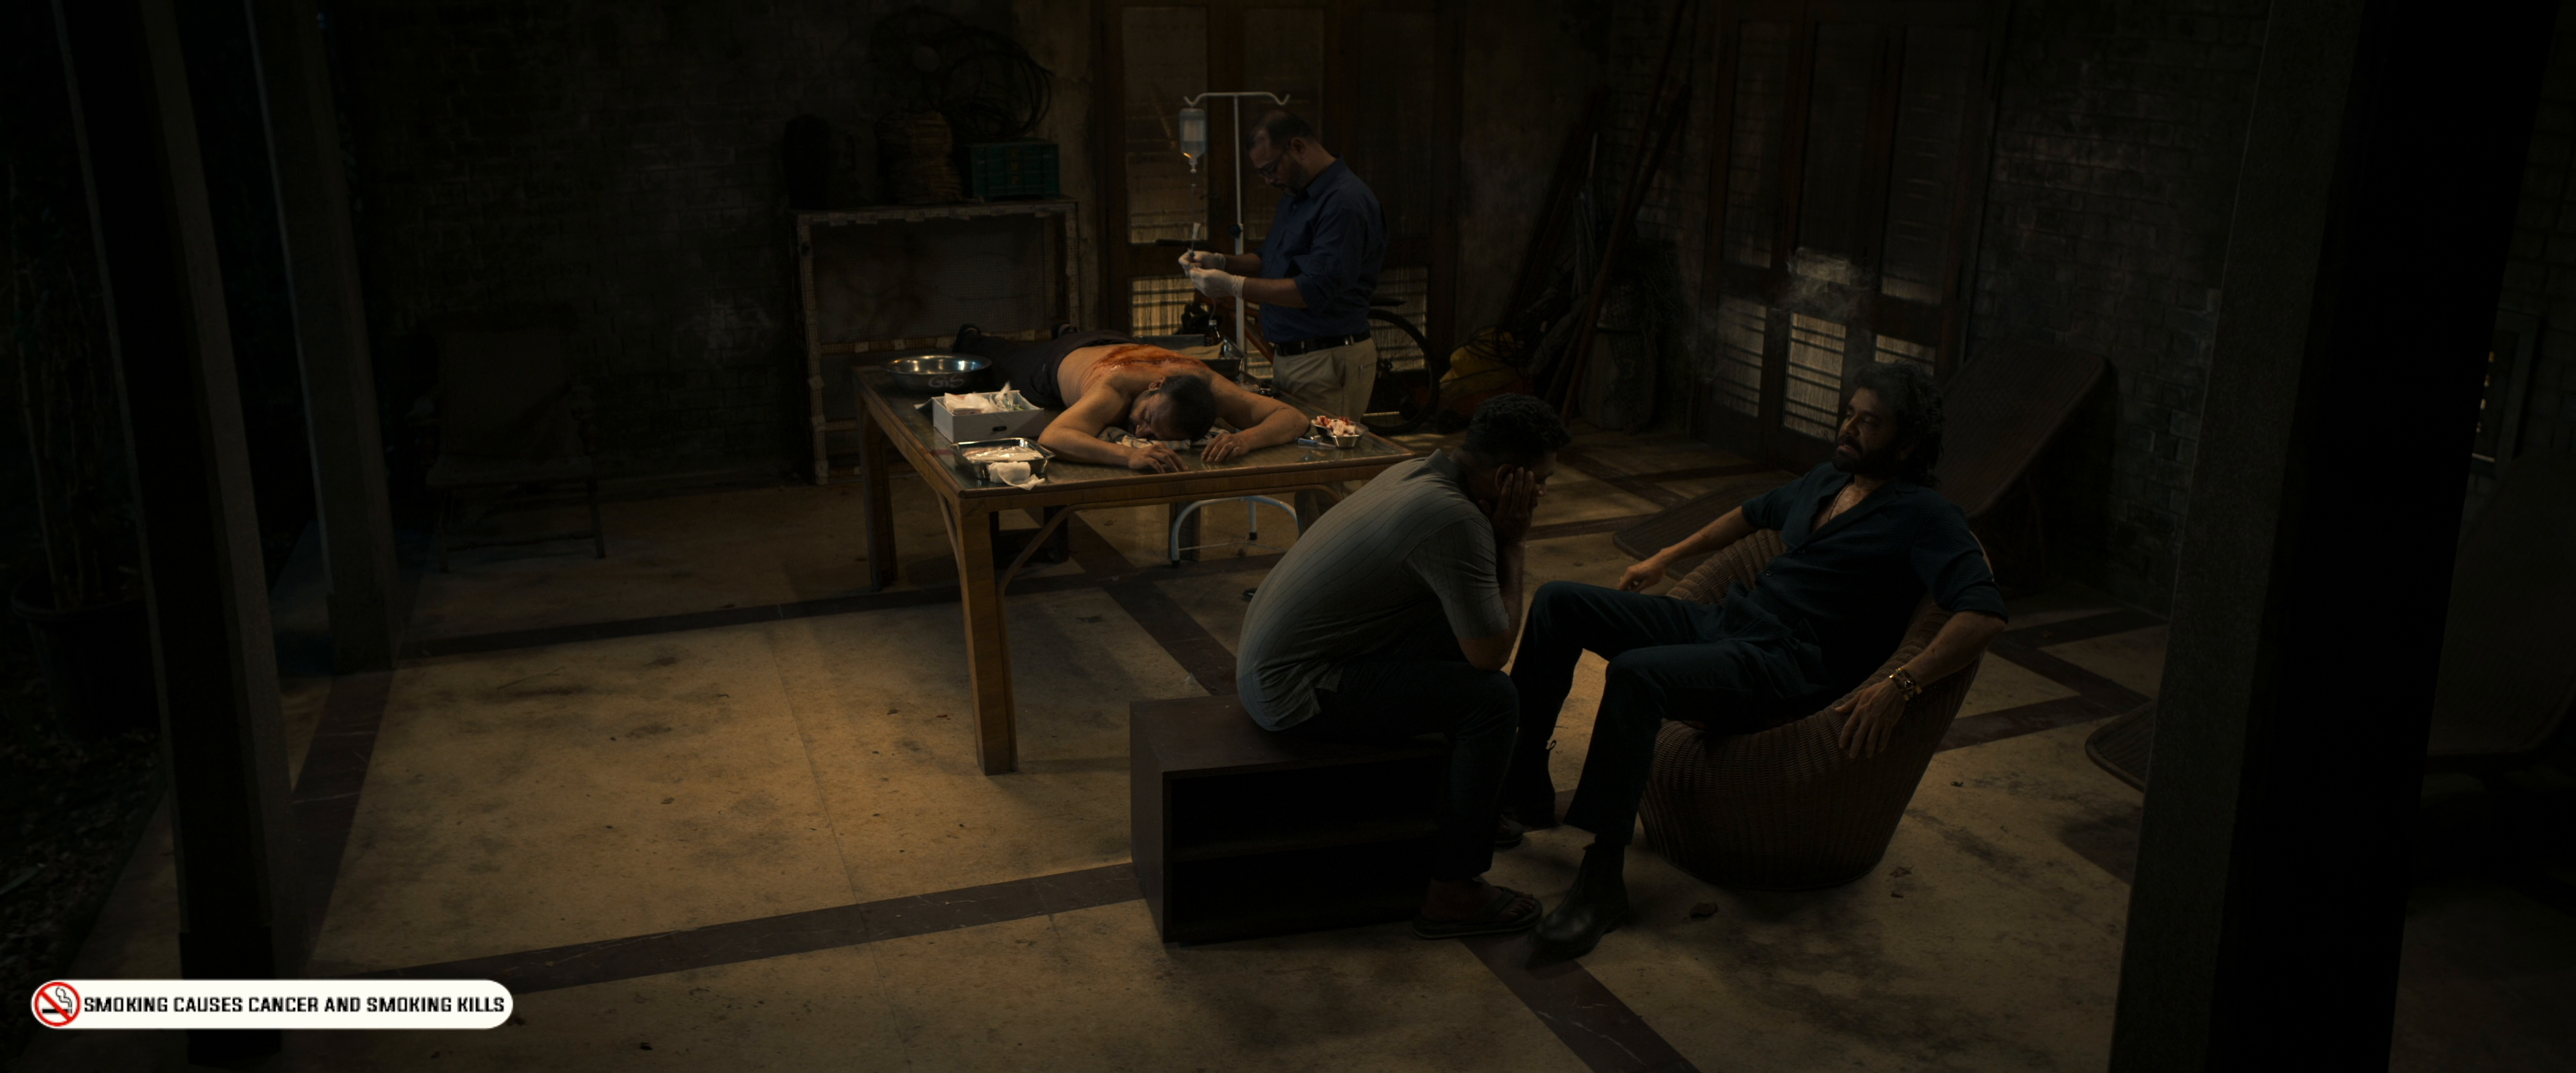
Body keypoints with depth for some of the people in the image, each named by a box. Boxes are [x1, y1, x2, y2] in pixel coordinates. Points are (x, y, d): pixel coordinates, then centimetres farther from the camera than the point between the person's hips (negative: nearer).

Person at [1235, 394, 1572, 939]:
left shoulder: (1420, 471, 5)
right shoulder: (1452, 518, -25)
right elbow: (1492, 653, -18)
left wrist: (1500, 538, 4)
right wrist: (1510, 543, -12)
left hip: (1268, 655, 10)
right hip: (1293, 691, -10)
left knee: (1463, 634, 13)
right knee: (1492, 698, -13)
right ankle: (1453, 893, -3)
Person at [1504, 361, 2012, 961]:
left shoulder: (1924, 517, -7)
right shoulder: (1826, 482, 18)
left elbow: (1985, 614, -21)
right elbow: (1756, 513, 39)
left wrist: (1899, 687, -31)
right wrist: (1667, 558, 38)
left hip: (1783, 669, -9)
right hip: (1723, 623, 9)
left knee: (1636, 673, -36)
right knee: (1560, 602, -1)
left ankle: (1602, 880, -31)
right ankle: (1522, 791, 0)